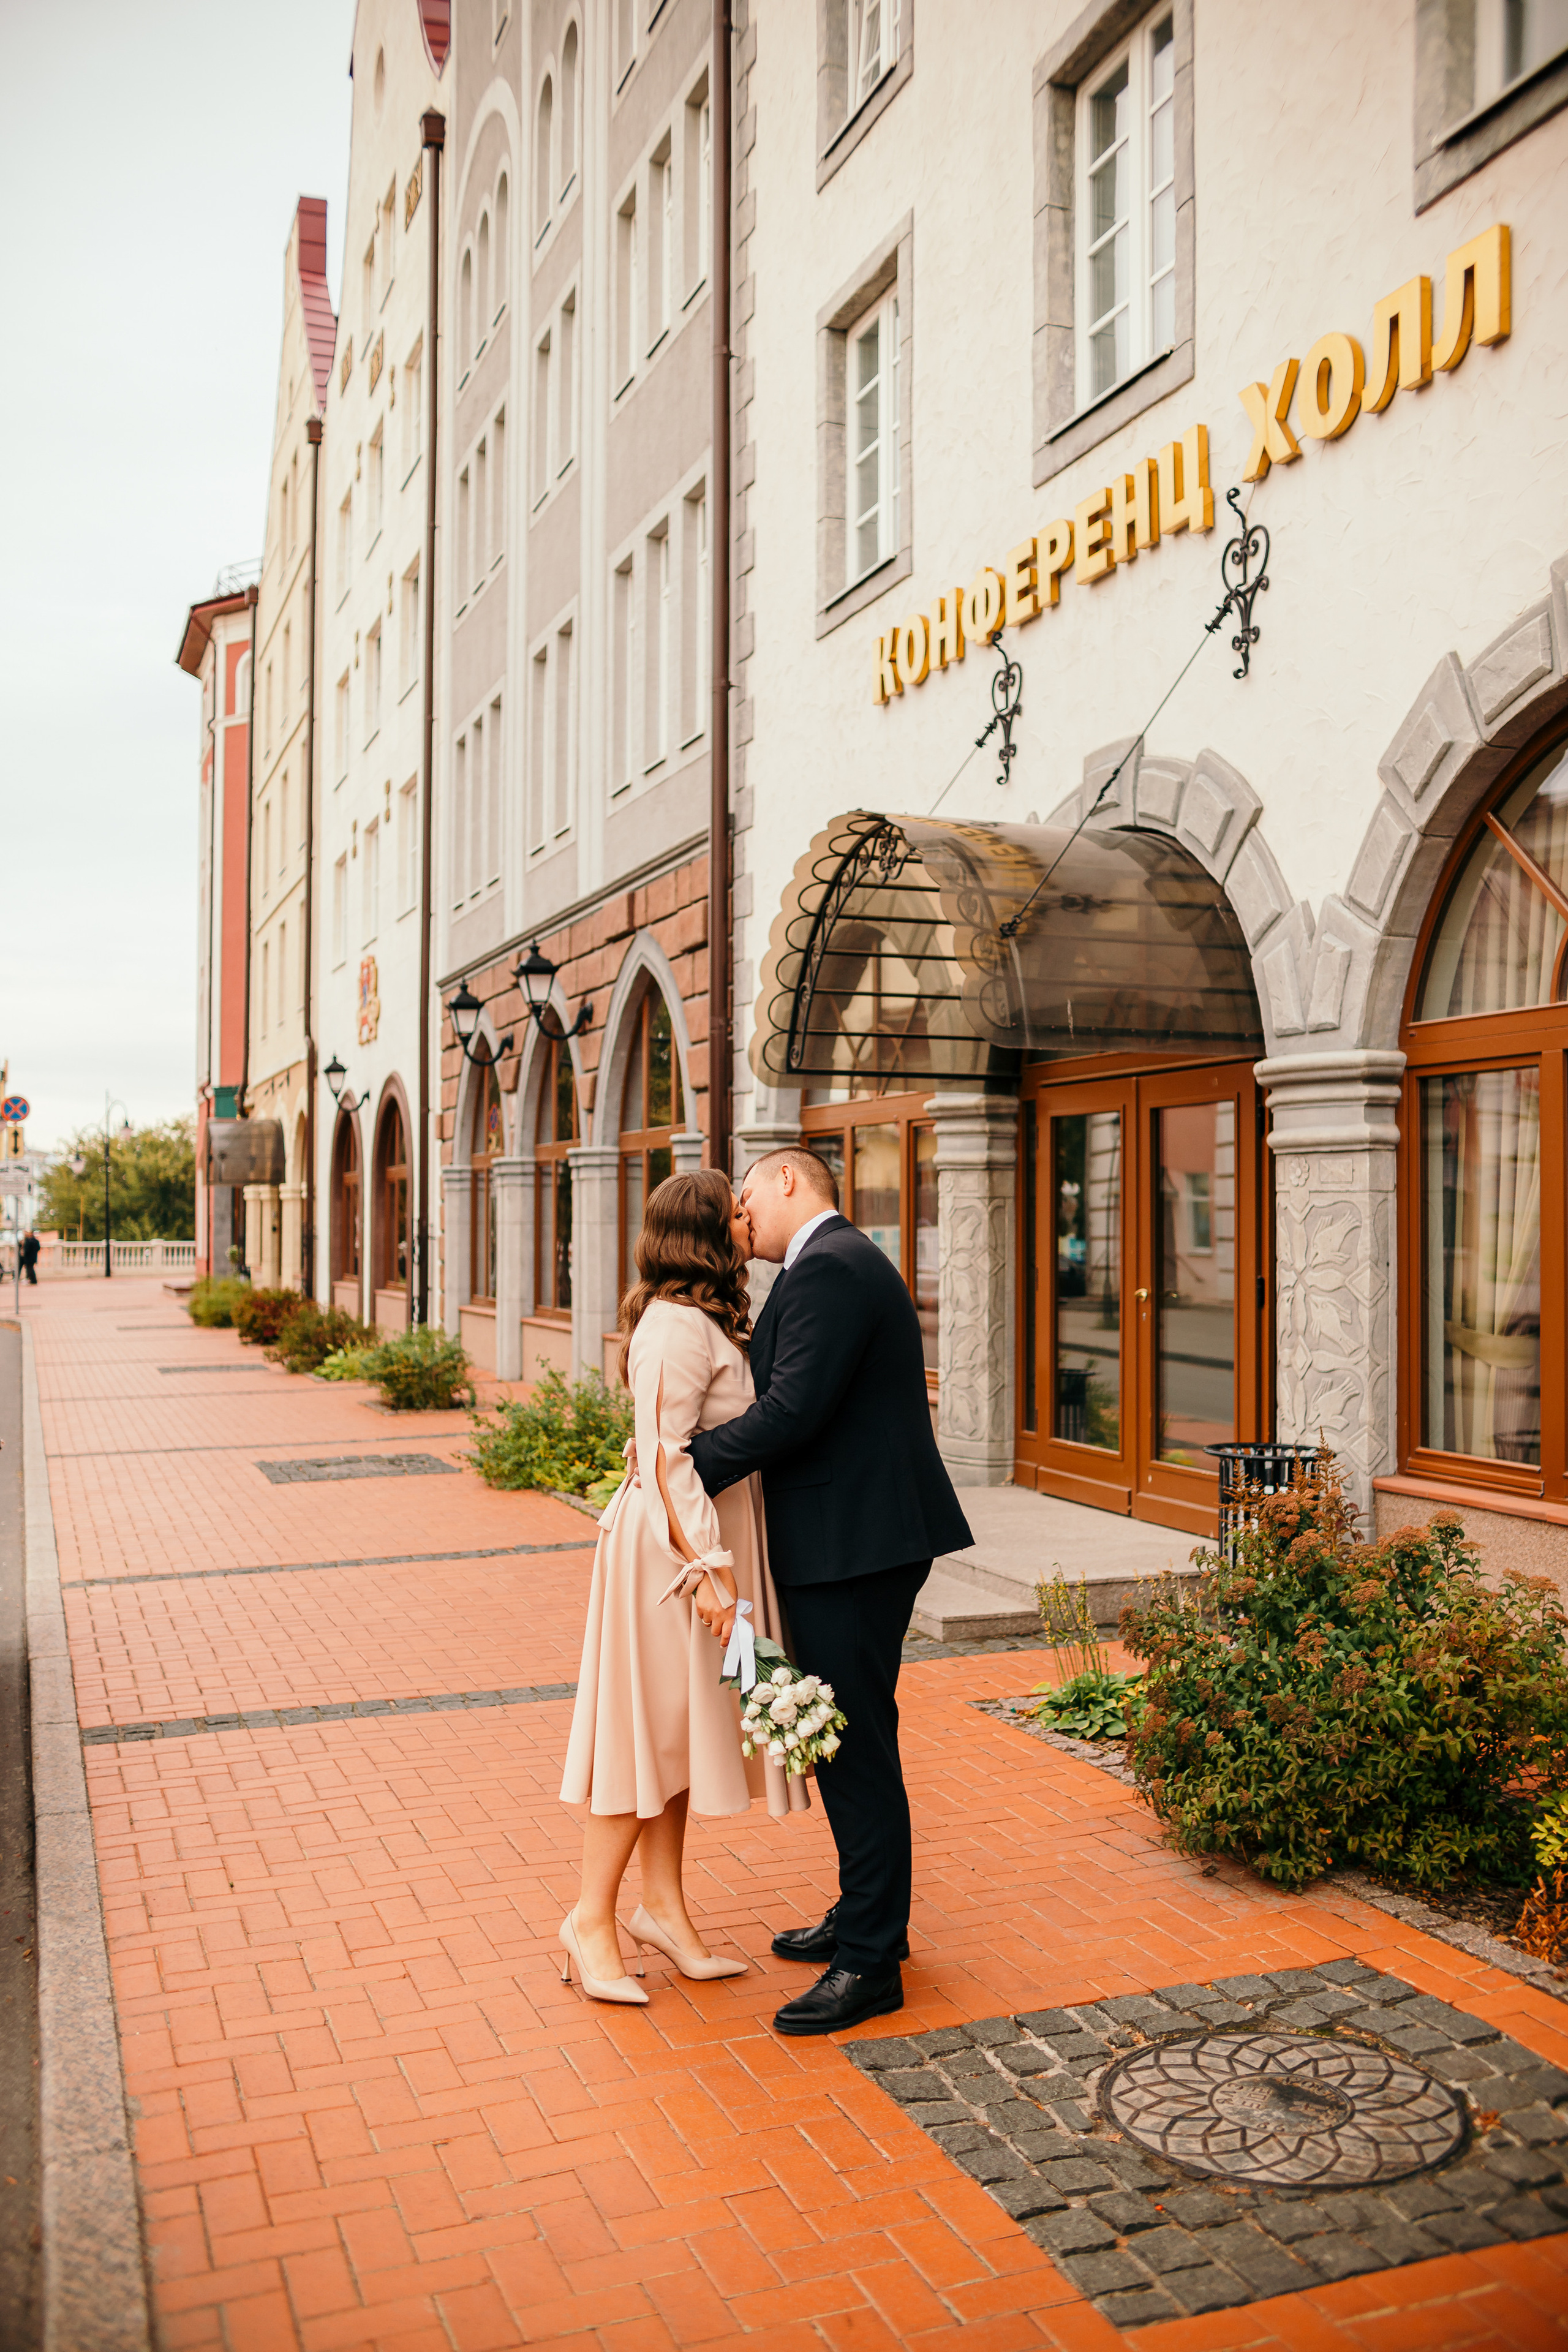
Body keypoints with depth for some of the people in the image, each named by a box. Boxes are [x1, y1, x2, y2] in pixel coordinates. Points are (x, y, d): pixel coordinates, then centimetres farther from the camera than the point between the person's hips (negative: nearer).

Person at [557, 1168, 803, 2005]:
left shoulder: (709, 1321, 13)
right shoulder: (680, 1325, -19)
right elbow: (668, 1457, -22)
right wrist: (709, 1566, -23)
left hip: (700, 1539, 10)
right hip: (670, 1547, -10)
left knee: (677, 1726, 15)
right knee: (649, 1724, -1)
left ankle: (663, 1905, 25)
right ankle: (591, 1919, 11)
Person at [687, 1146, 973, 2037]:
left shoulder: (828, 1268, -16)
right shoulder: (844, 1262, 18)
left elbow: (793, 1410, -23)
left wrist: (686, 1466, -15)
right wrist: (687, 1451, 8)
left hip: (852, 1543, -11)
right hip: (862, 1536, 11)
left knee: (856, 1747, -2)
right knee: (851, 1740, 20)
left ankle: (871, 1962, 8)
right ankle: (866, 1915, 33)